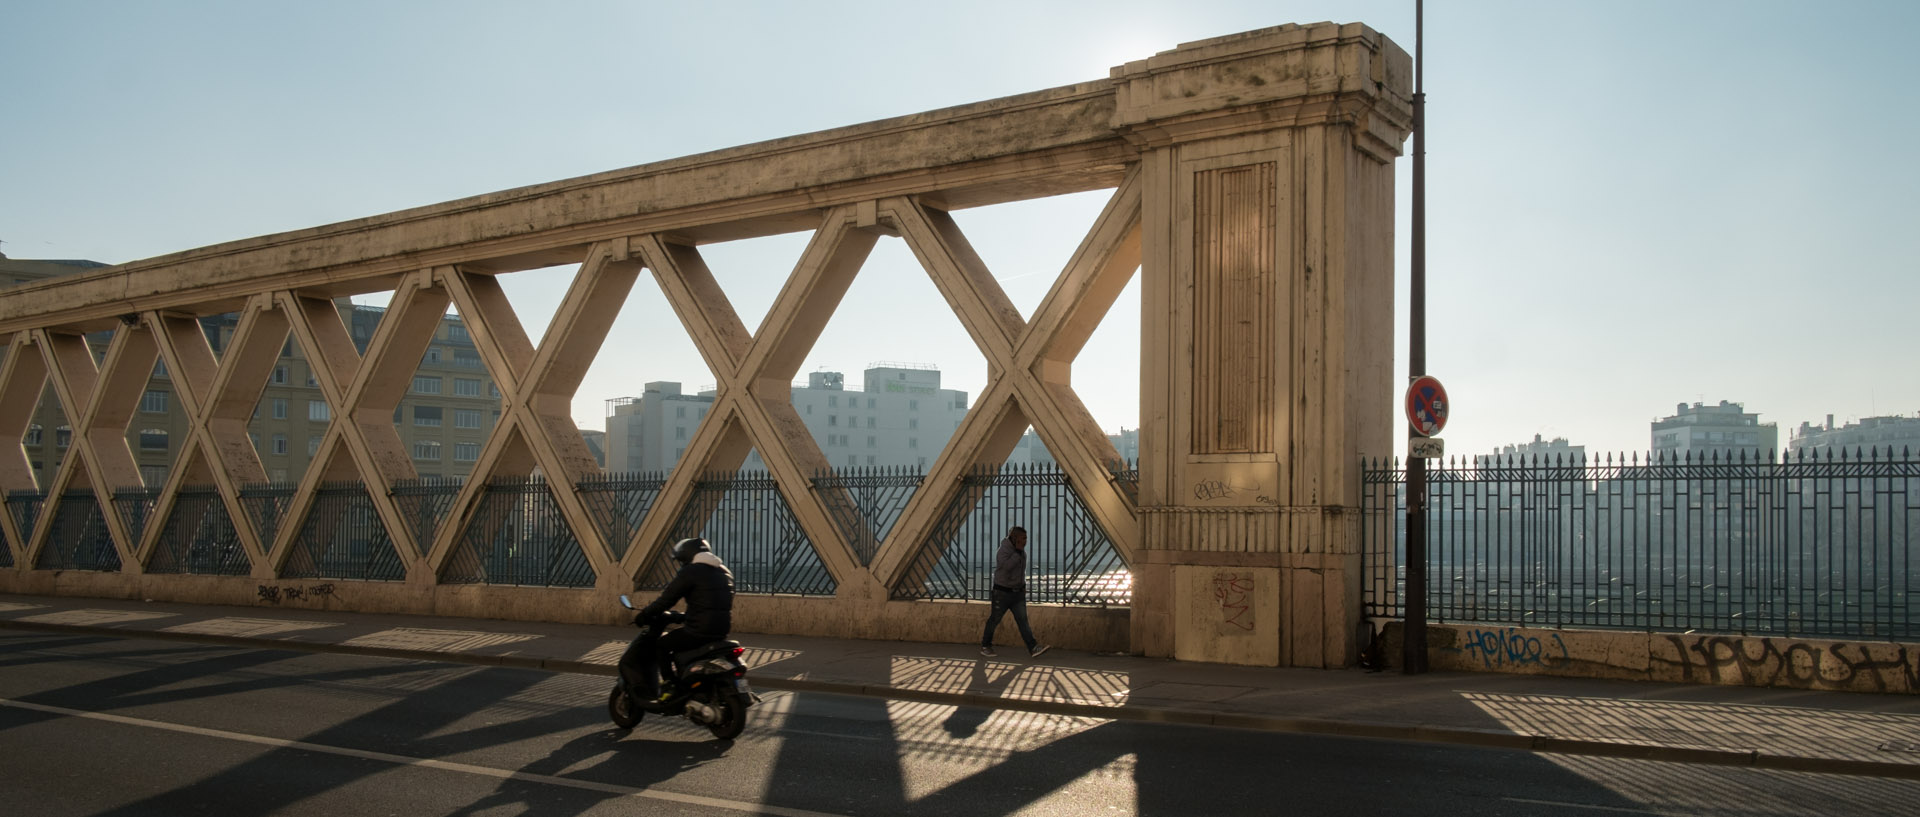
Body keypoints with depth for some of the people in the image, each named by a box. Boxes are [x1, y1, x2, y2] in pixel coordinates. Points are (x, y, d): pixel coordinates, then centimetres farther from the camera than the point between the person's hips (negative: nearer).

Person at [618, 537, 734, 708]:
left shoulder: (690, 572, -7)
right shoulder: (724, 571, 17)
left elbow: (666, 599, -6)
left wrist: (642, 615, 7)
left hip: (700, 630, -8)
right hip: (722, 630, 9)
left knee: (661, 644, 7)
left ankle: (671, 687, -1)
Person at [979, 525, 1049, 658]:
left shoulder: (1021, 551, 7)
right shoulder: (1004, 551, -17)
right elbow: (1007, 566, -36)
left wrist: (1023, 587, 24)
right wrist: (1018, 552, -28)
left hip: (1018, 593, 6)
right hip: (1002, 592, -6)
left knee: (1022, 620, -2)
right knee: (994, 620, 6)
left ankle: (1033, 648, -11)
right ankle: (985, 646, 21)